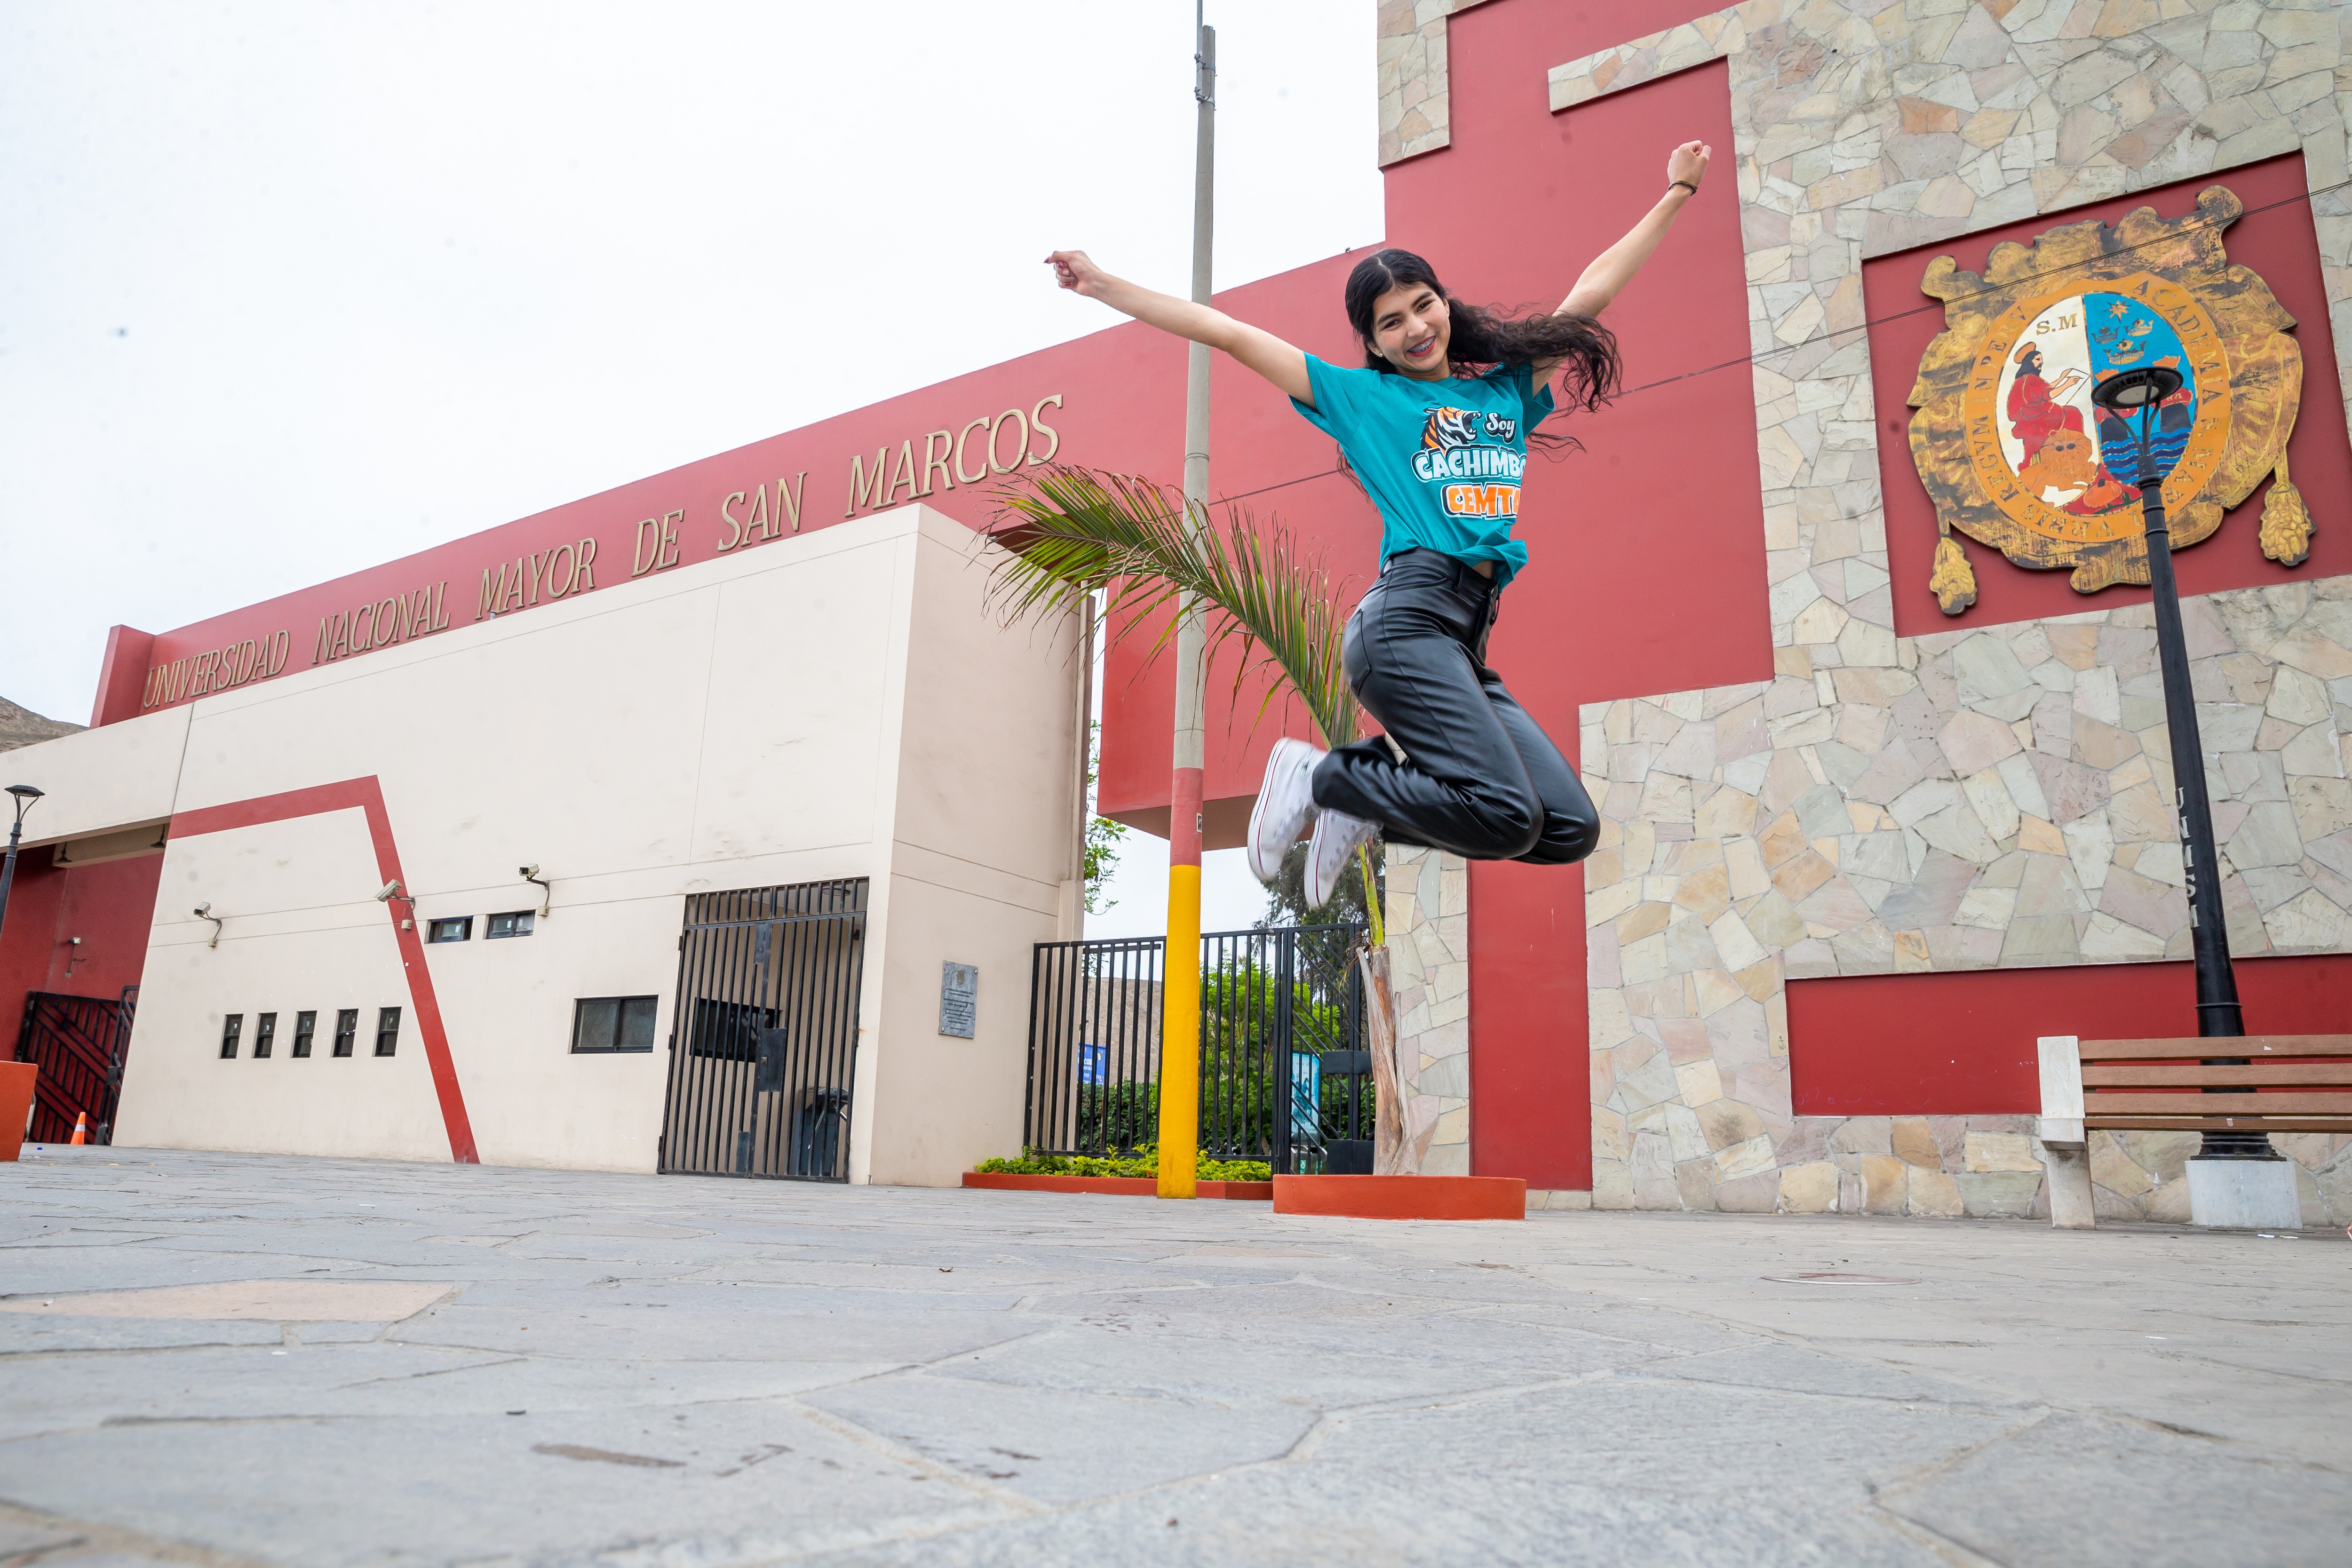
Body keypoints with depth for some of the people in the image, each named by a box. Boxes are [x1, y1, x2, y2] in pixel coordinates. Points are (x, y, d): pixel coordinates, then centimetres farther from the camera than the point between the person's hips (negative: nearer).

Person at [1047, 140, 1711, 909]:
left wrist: (1676, 193, 38)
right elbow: (1228, 333, 11)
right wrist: (1105, 287, 11)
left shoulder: (1505, 390, 23)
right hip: (1409, 617, -6)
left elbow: (1592, 291, 31)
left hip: (1467, 641, 6)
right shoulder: (1362, 397, 12)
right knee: (1507, 815, -22)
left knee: (1570, 829, -2)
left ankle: (1363, 800, 9)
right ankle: (1320, 777, -1)